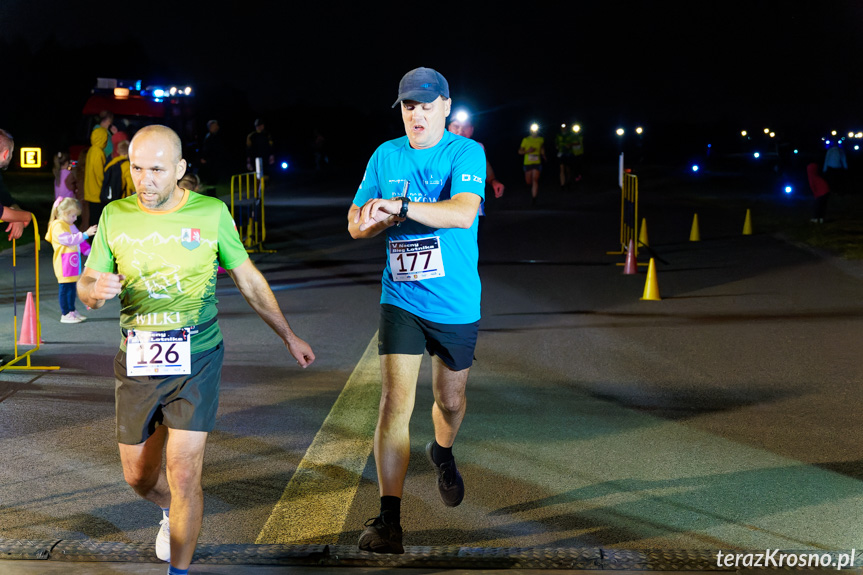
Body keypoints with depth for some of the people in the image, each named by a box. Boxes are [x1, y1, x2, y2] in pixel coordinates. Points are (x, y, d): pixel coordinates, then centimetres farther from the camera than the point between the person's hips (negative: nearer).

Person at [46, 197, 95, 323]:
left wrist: (89, 251, 20)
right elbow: (69, 240, -27)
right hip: (64, 265, -9)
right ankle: (65, 314, 2)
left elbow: (78, 242, 27)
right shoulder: (58, 226, -14)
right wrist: (85, 234, -32)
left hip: (73, 263, 9)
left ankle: (72, 310, 26)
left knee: (72, 288, 16)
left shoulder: (71, 226, 18)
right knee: (65, 289, -4)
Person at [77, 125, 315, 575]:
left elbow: (249, 280, 7)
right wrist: (96, 290, -20)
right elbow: (85, 287, 5)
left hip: (196, 359, -3)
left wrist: (289, 337, 10)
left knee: (183, 478, -9)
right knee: (139, 475, 14)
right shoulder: (115, 216, 0)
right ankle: (172, 512, 48)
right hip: (137, 362, 3)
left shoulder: (211, 213, -4)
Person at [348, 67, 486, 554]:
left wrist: (401, 207, -35)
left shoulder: (466, 153, -8)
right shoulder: (385, 156, 4)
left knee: (451, 400, 17)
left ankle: (443, 454, 52)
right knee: (395, 402, -11)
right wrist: (374, 218, -17)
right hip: (400, 300, 1)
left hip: (457, 304, -1)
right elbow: (355, 225, 6)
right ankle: (389, 519, -10)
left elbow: (464, 212, -26)